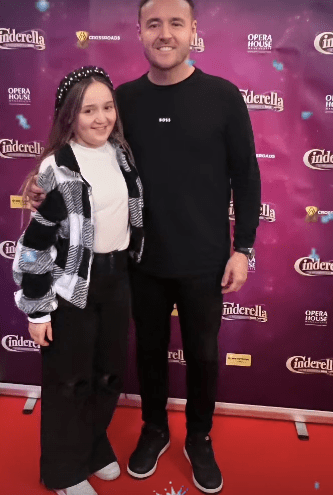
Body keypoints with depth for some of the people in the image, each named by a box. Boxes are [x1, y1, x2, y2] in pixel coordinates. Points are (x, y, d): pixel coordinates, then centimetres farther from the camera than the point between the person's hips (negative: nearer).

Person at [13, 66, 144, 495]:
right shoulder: (57, 170, -17)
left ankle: (95, 448, 45)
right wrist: (37, 310, -11)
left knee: (110, 373, 19)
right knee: (69, 381, 11)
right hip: (72, 285, -6)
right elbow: (34, 243, -14)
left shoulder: (121, 152, 2)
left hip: (117, 277, 6)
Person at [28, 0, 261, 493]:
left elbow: (246, 177, -3)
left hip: (203, 262, -1)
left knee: (202, 354, 15)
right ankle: (154, 429, 44)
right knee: (149, 348, 18)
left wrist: (242, 248, -6)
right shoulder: (125, 98, -1)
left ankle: (199, 439, 41)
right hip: (144, 259, 2)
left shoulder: (223, 96, -7)